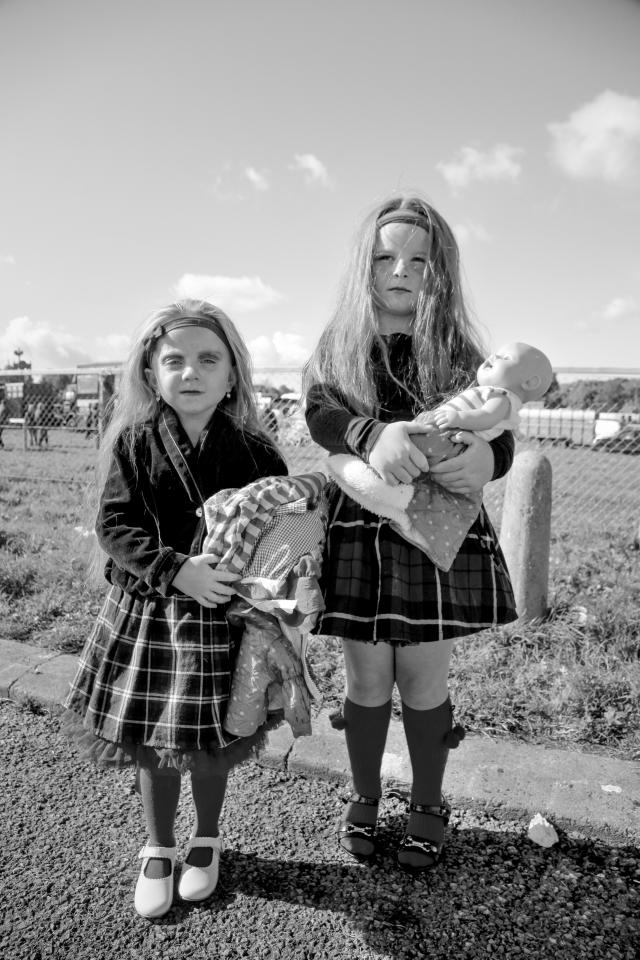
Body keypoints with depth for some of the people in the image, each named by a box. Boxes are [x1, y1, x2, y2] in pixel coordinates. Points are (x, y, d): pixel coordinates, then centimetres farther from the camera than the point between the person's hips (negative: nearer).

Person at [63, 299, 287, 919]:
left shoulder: (252, 449, -5)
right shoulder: (133, 443, -5)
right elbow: (113, 525, -9)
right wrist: (176, 569, -22)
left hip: (223, 613, 0)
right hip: (148, 611, 1)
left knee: (210, 742, 13)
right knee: (152, 742, 14)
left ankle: (205, 841, 42)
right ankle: (158, 850, 40)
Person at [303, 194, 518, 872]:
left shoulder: (459, 351, 4)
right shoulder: (337, 347, 5)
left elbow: (500, 437, -2)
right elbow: (319, 414, -14)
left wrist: (484, 460, -27)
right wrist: (372, 435, -36)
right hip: (357, 529, 0)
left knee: (423, 676, 8)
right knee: (367, 678, 9)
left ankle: (428, 806, 33)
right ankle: (363, 799, 34)